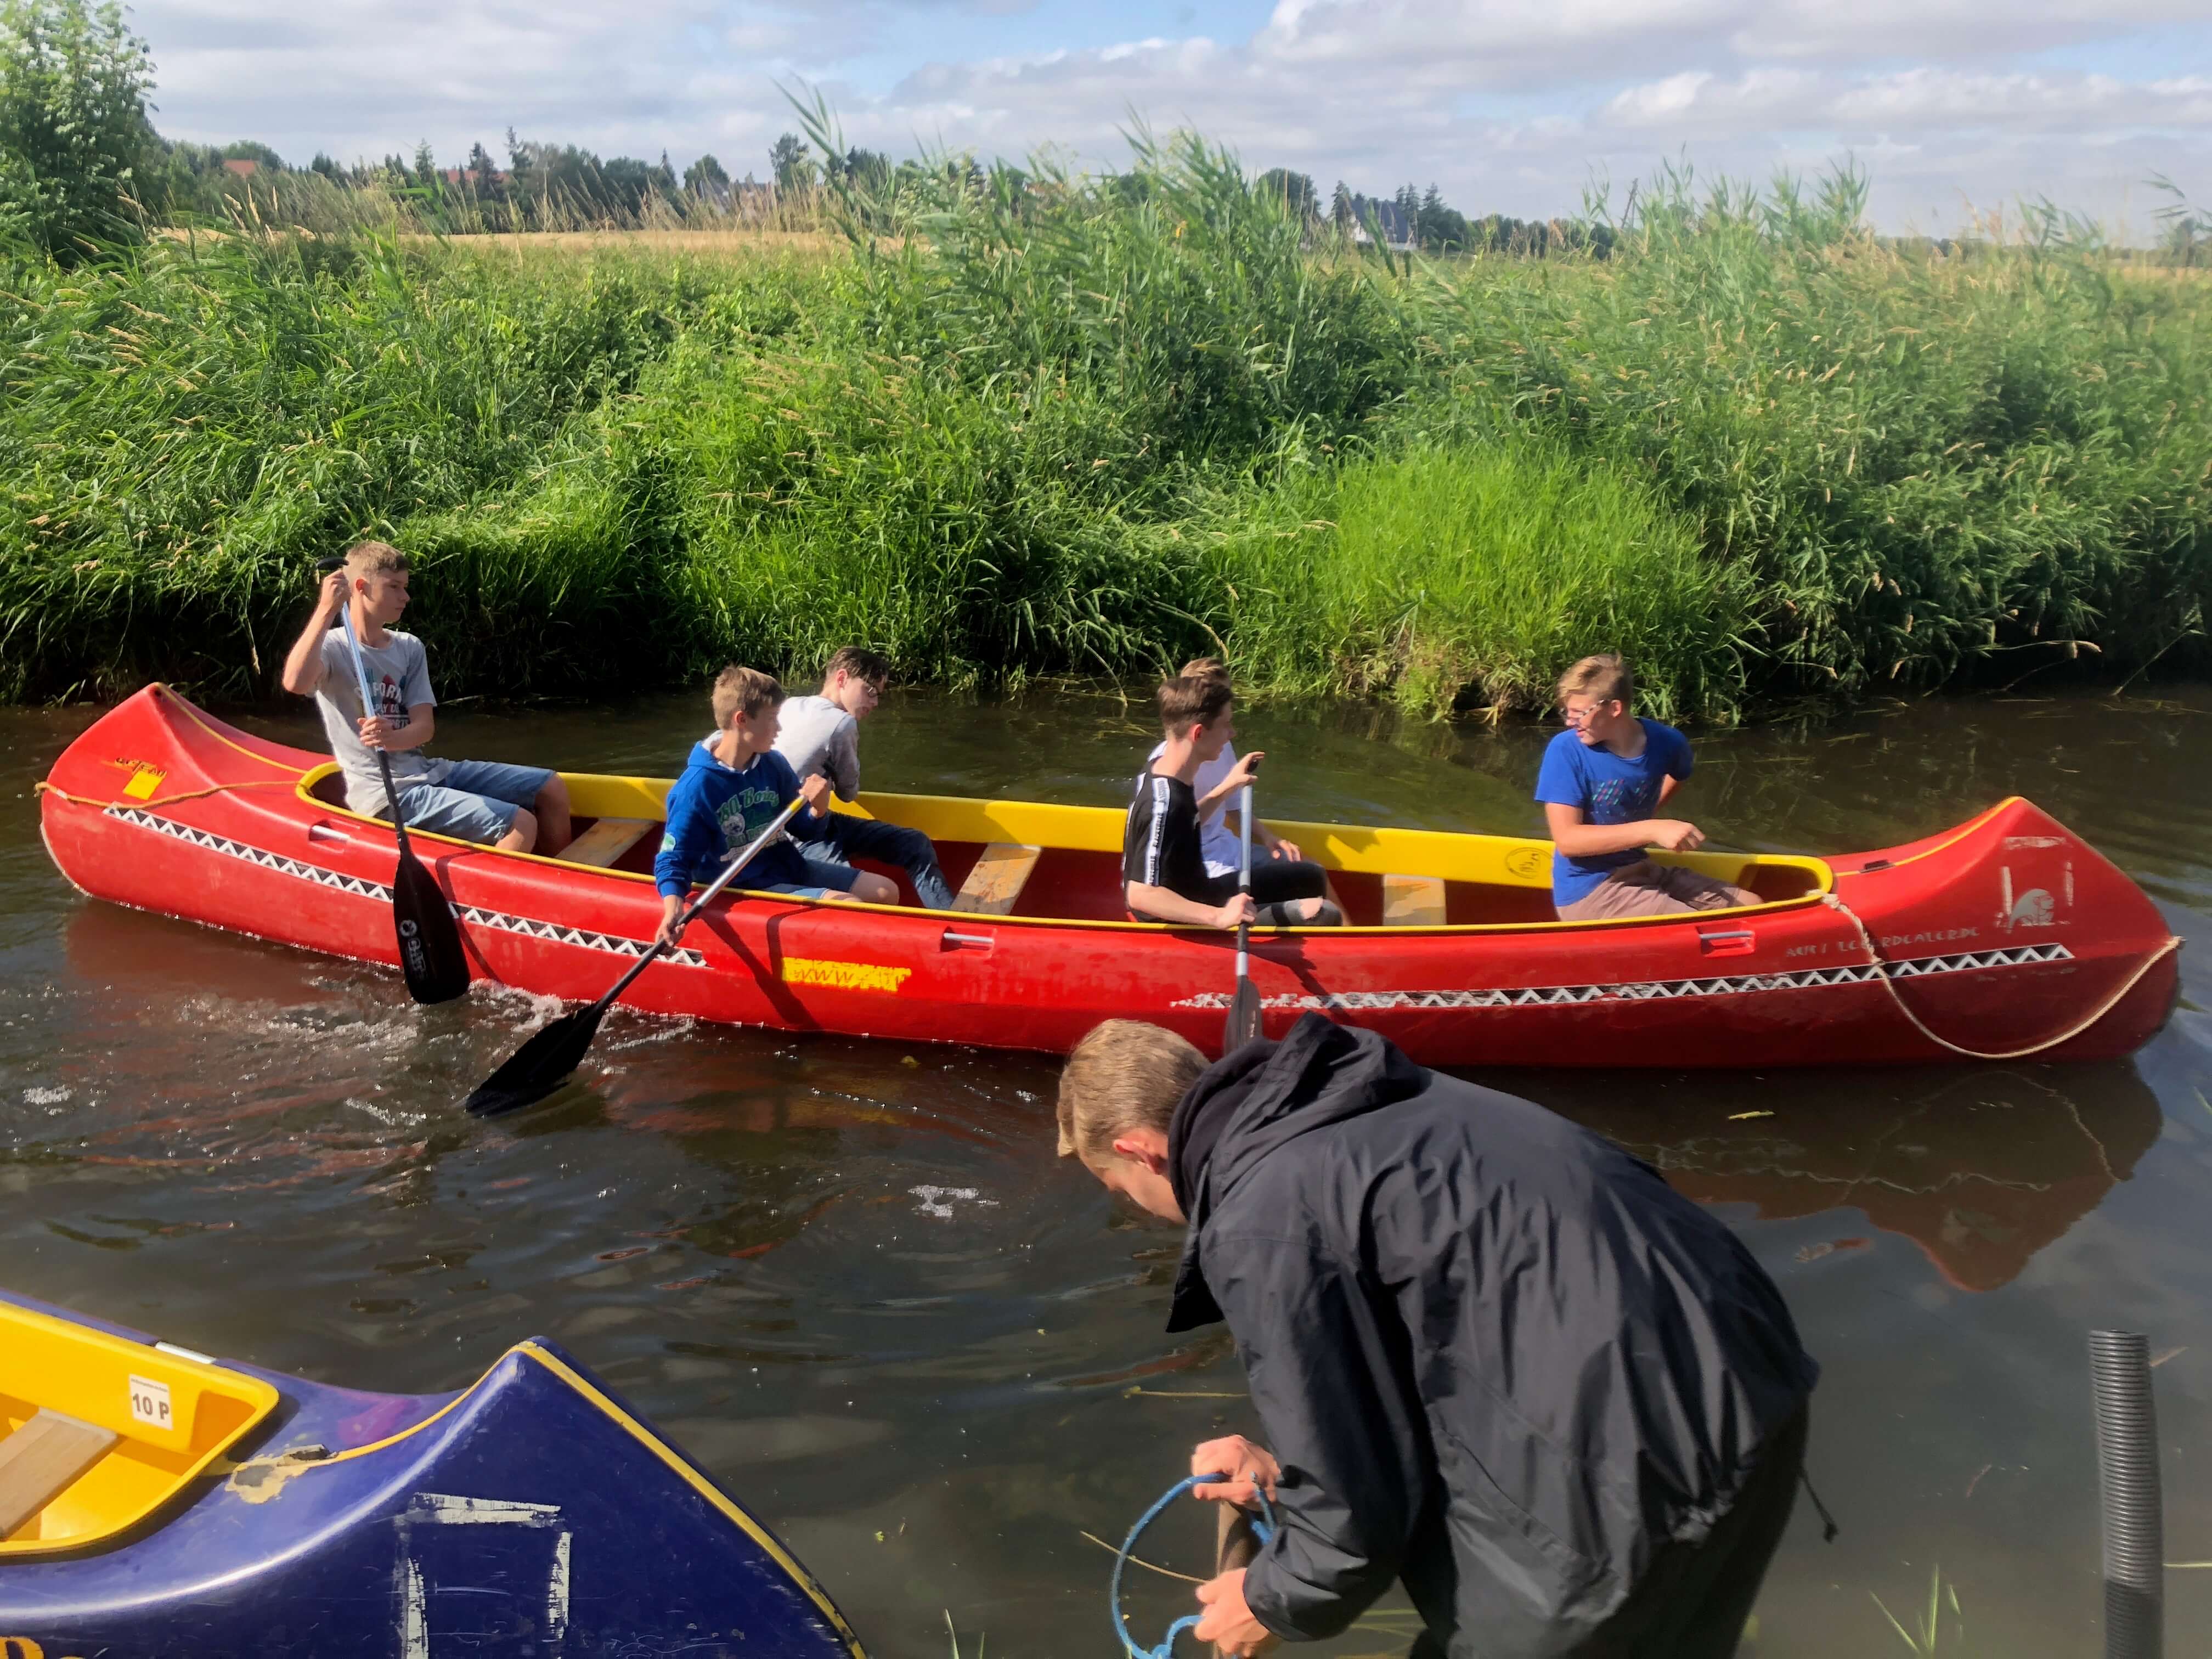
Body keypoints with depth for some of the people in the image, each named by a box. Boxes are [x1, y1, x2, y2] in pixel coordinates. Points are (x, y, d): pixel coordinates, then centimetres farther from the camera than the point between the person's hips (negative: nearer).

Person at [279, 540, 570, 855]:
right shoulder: (332, 647, -7)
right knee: (521, 826, -22)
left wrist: (394, 739, -23)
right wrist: (326, 610, -30)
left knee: (551, 789, 3)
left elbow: (425, 726, 1)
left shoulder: (410, 648, 11)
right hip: (387, 794, -7)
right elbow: (295, 683, -31)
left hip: (428, 771, 7)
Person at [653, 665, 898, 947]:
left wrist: (818, 809, -15)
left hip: (789, 869, 7)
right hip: (746, 888, -7)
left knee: (885, 892, 3)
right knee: (850, 909, -23)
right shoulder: (697, 786, -17)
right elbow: (673, 859, -15)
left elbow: (804, 831, 9)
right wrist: (673, 906, -34)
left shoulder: (773, 766, 1)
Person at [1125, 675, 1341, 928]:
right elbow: (1139, 895, -34)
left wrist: (1226, 788, 16)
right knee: (1324, 915, -16)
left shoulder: (1159, 771, 0)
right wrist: (1219, 917, -40)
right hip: (1184, 928, -11)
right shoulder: (1164, 801, -29)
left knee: (1311, 877, 20)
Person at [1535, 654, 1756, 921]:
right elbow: (1566, 840, -22)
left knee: (1751, 906, 6)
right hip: (1587, 893, -6)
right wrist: (1650, 830, -28)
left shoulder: (1666, 742, -2)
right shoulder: (1565, 751, -16)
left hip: (1638, 869, 6)